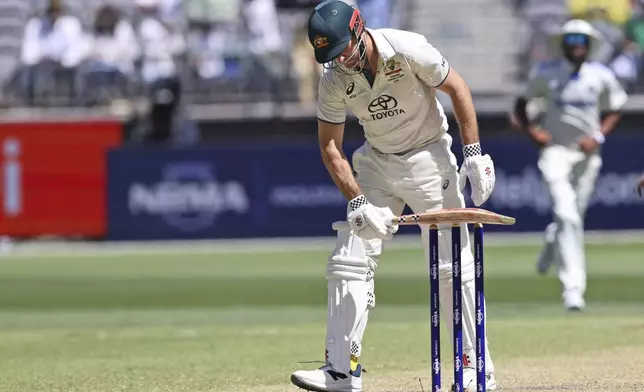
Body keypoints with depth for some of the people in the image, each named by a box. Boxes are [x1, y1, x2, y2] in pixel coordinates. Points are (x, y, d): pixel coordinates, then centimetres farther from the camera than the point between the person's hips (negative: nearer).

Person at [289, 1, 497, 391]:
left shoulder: (407, 49, -23)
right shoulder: (335, 79, -12)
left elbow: (457, 88, -12)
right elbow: (330, 146, -7)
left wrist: (474, 154, -16)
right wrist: (358, 201, -19)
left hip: (429, 158, -4)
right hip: (377, 162, 4)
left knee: (453, 265, -7)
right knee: (348, 263, -4)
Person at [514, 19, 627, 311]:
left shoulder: (602, 76, 3)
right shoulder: (546, 73, -1)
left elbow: (613, 112, 12)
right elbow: (521, 105, 9)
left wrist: (598, 137, -5)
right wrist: (530, 131, -9)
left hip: (587, 154, 3)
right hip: (555, 151, -3)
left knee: (574, 217, 11)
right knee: (567, 216, -17)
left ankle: (552, 240, 49)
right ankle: (573, 287, -21)